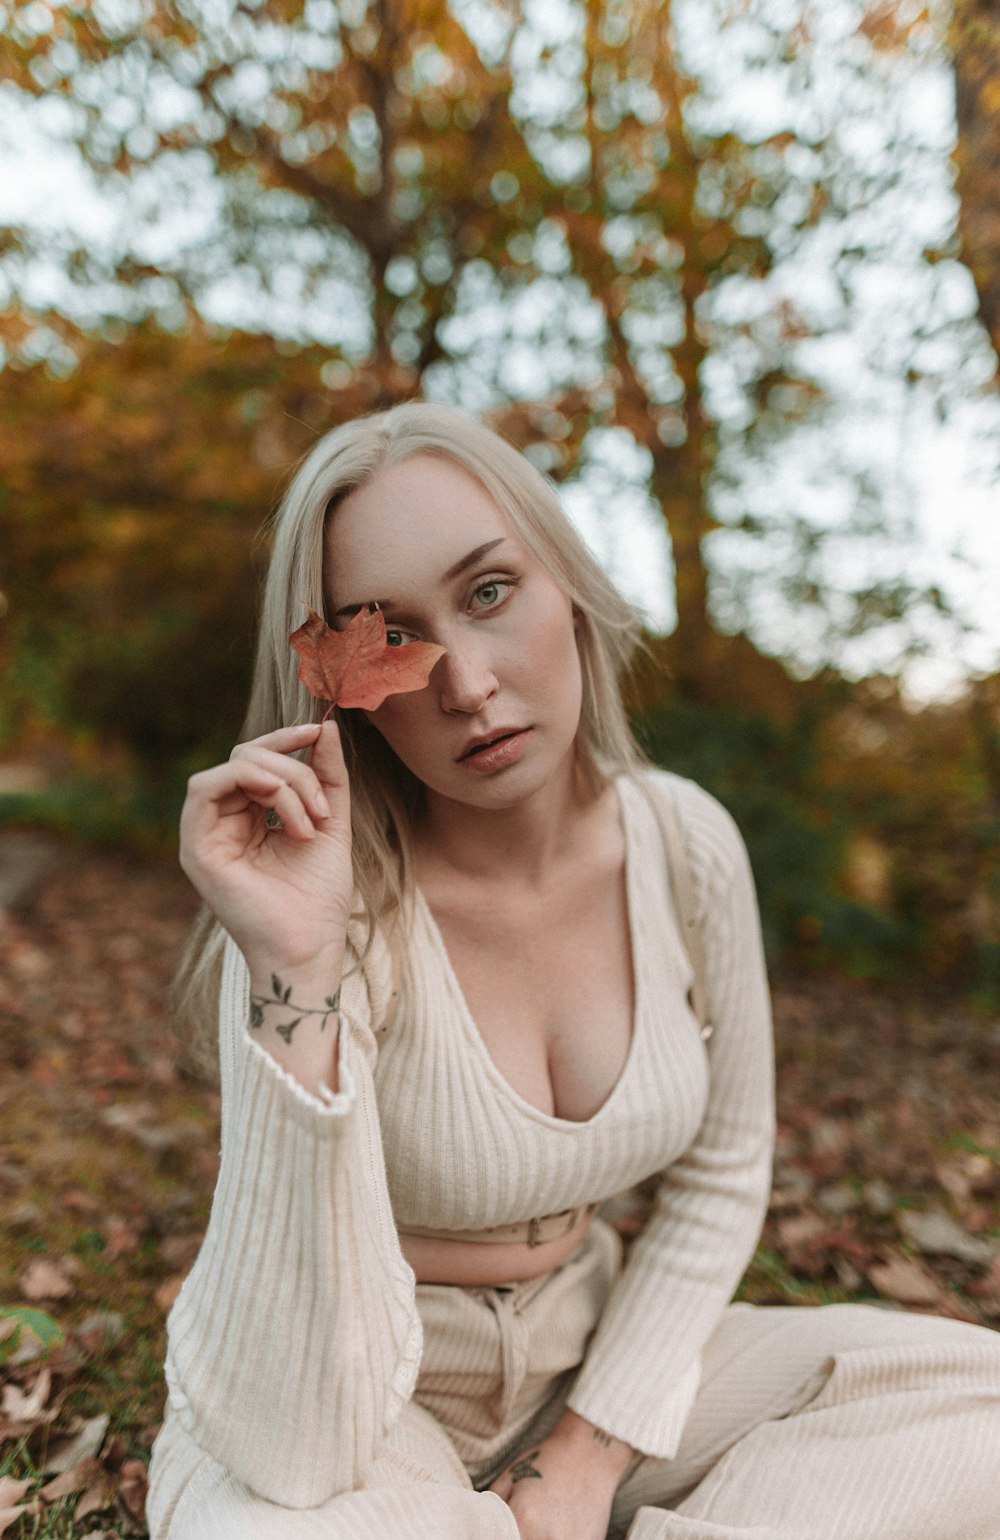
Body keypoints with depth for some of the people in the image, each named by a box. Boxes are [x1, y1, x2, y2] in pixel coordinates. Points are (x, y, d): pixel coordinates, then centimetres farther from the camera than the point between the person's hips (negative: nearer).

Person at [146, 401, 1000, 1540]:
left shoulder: (686, 844, -12)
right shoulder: (339, 912, -26)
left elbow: (718, 1179, 1)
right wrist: (297, 972, -40)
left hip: (589, 1362, 4)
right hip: (333, 1401, -3)